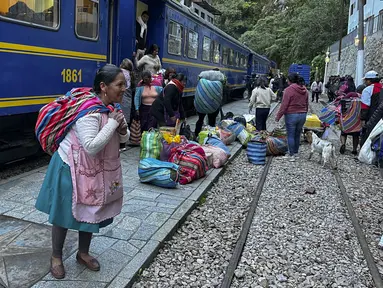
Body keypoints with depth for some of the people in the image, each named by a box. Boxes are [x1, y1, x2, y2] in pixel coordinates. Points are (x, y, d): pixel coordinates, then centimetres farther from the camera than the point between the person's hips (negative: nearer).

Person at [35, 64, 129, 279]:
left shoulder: (111, 108, -2)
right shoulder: (89, 112, -28)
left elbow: (124, 139, 7)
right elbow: (92, 147, -35)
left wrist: (122, 129, -16)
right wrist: (113, 123, -30)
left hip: (96, 170, 8)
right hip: (73, 168, -8)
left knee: (92, 211, 17)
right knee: (64, 214, 10)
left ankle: (83, 253, 37)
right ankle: (56, 257, 32)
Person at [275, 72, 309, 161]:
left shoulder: (289, 89, -13)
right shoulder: (305, 90, 8)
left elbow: (284, 105, -15)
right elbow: (307, 104, 15)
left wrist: (278, 116, -9)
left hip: (291, 115, -6)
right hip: (302, 115, 6)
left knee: (290, 135, 1)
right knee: (297, 135, 16)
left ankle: (291, 155, 3)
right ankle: (295, 152, 25)